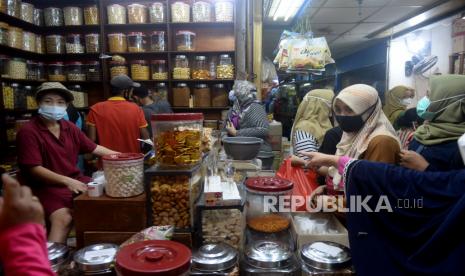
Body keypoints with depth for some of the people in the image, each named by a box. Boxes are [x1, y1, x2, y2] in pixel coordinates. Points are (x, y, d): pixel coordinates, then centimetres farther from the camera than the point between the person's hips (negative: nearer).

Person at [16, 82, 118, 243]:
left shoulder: (69, 128, 10)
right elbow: (34, 169, -15)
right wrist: (66, 181, -25)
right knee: (63, 218, -31)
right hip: (47, 186, -6)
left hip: (75, 180, 6)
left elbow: (94, 148, 14)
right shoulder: (28, 132, -10)